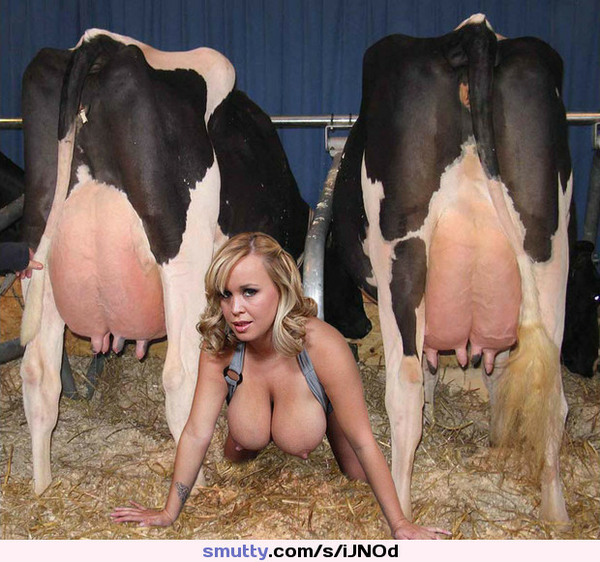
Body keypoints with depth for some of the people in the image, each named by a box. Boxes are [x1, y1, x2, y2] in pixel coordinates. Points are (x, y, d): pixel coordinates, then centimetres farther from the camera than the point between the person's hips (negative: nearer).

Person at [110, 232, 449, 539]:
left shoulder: (324, 347, -44)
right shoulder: (219, 348, -34)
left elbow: (363, 443, -35)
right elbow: (197, 433, -26)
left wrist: (399, 524, -28)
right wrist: (169, 513, -20)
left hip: (327, 409, -2)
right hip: (261, 410, 3)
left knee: (361, 481, -6)